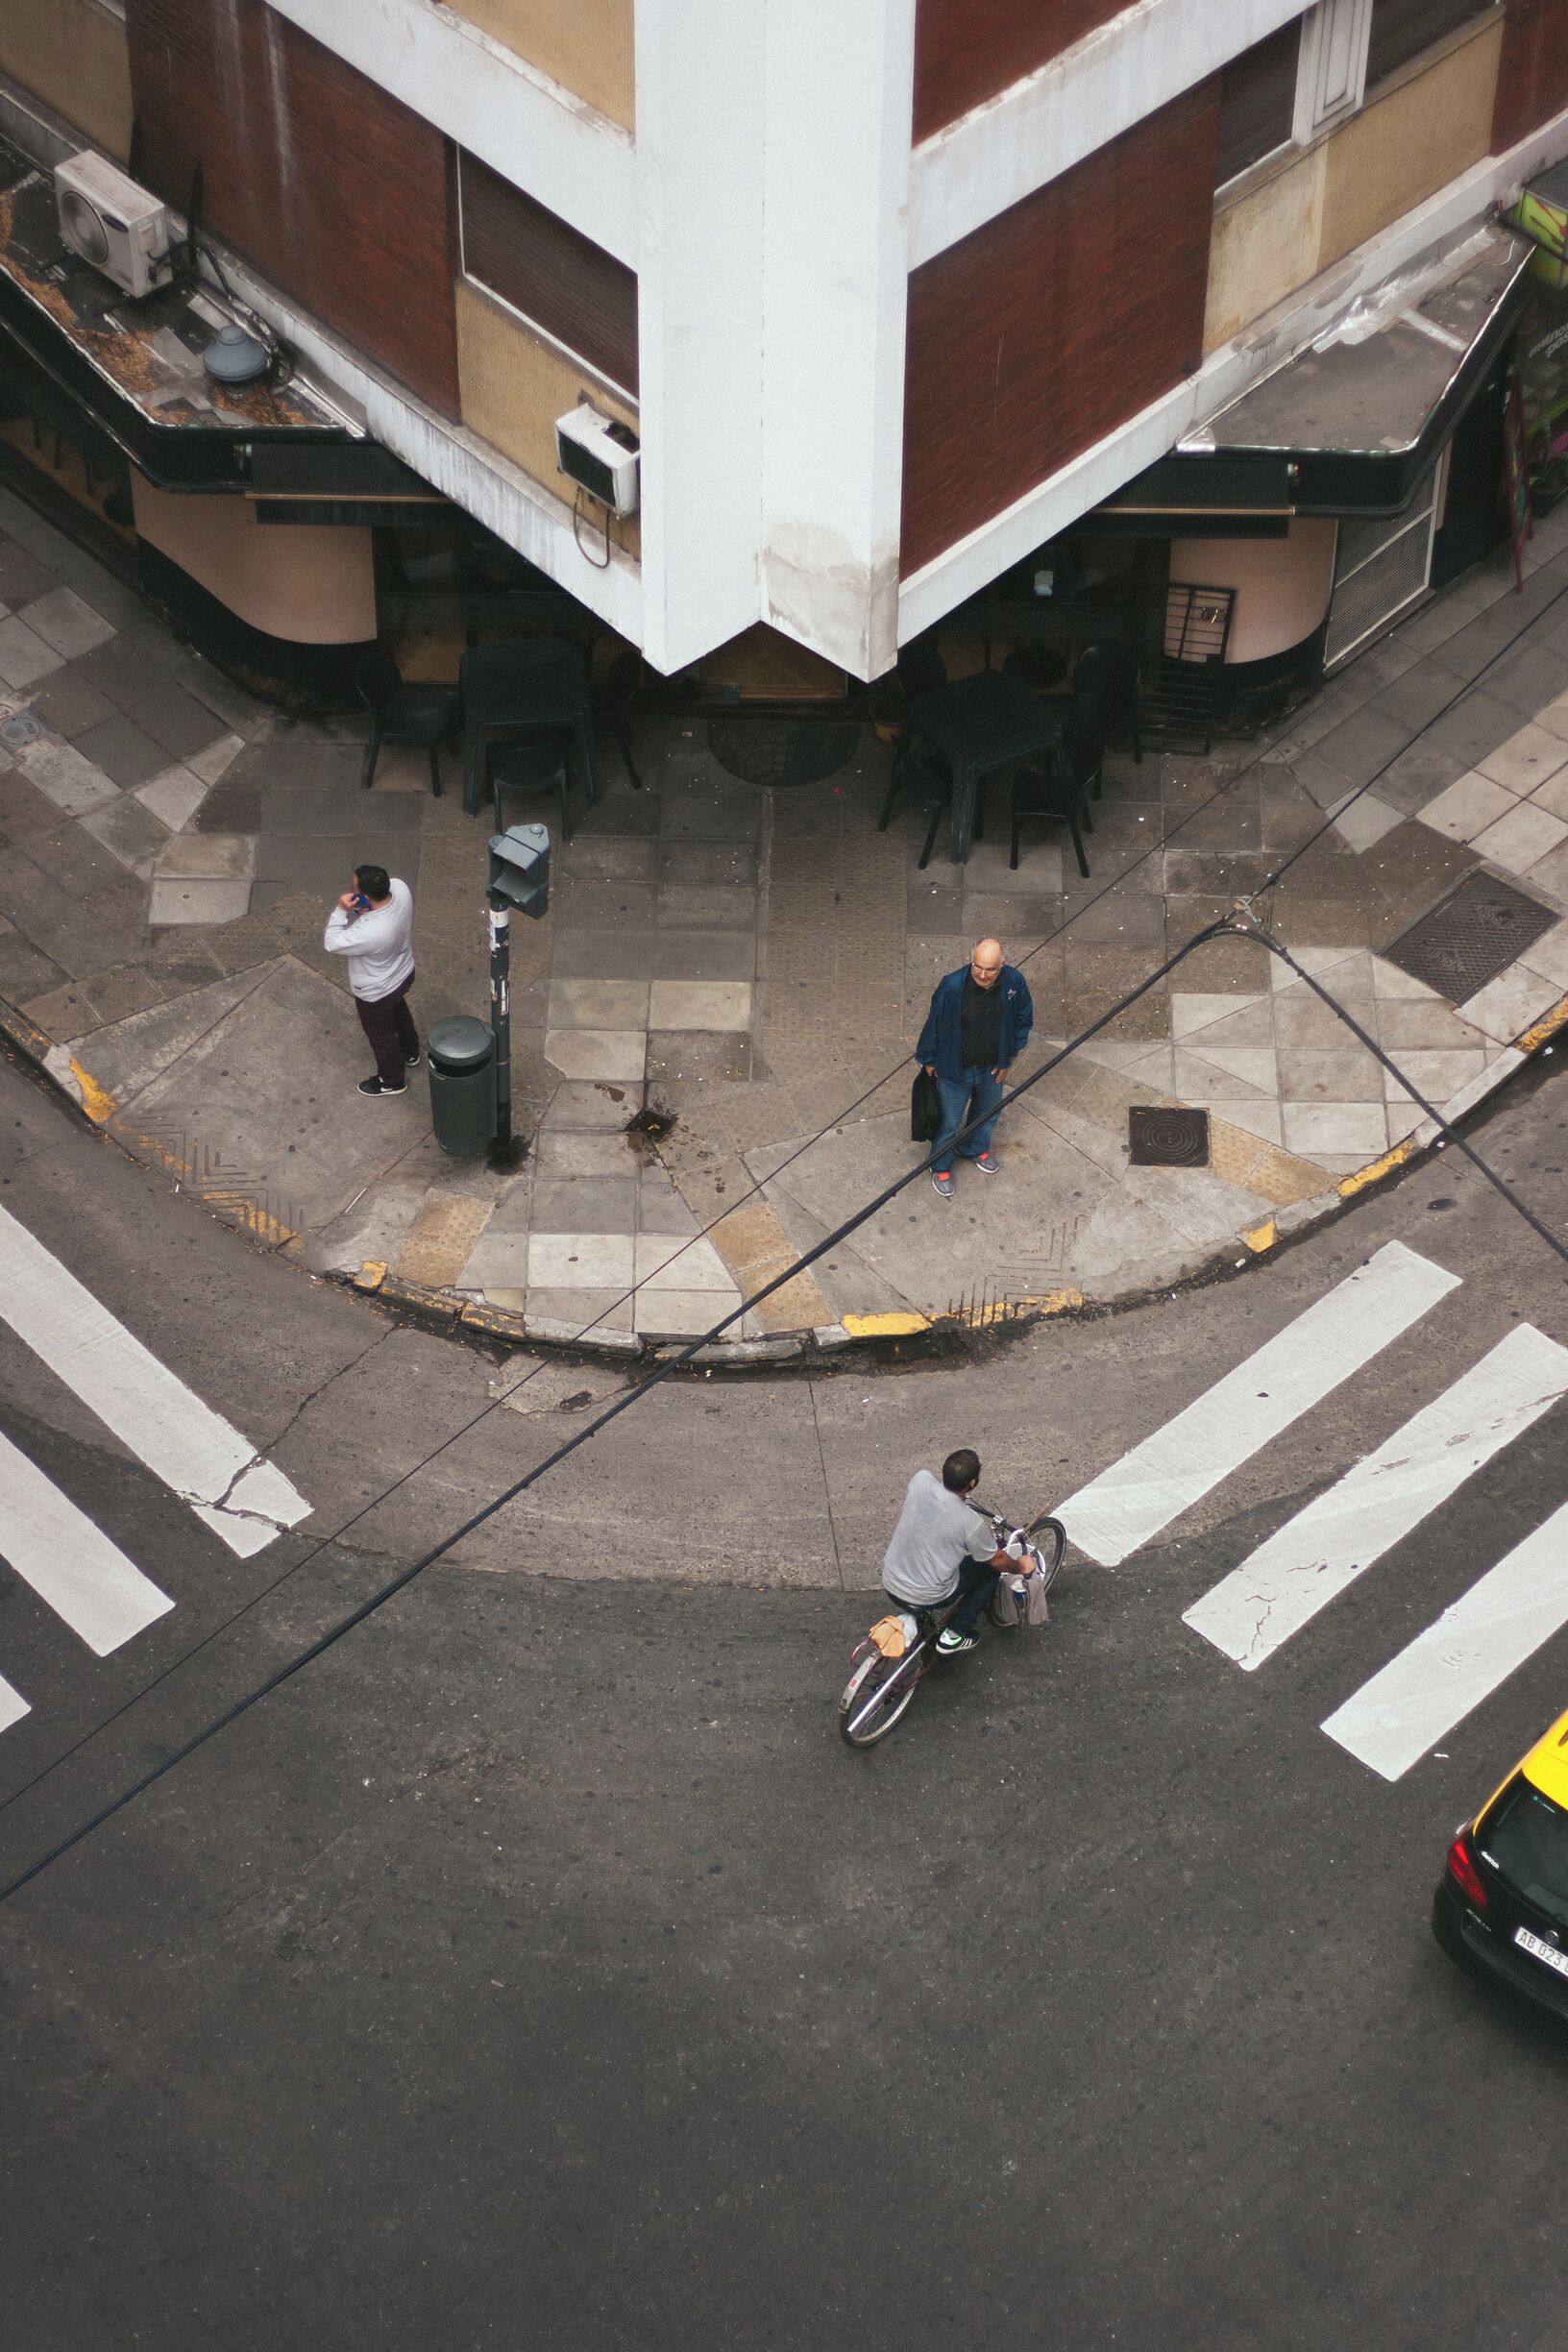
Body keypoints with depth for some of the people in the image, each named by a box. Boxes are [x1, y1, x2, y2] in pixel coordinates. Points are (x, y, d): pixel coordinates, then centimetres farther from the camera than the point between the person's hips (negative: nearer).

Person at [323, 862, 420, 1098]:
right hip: (404, 973, 7)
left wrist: (341, 909, -30)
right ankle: (410, 1053, 64)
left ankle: (392, 1081, 49)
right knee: (399, 1012, 36)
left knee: (381, 1036, 23)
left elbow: (332, 943, -29)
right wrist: (361, 909, -22)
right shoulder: (399, 887, -27)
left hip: (376, 993, -7)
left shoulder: (370, 933, -45)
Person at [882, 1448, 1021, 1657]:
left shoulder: (921, 1480, -13)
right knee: (991, 1570, 15)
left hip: (890, 1584, 6)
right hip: (927, 1598, -5)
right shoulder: (971, 1523, -24)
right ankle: (953, 1635, 13)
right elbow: (996, 1561, -5)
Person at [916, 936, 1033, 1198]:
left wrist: (1008, 1058, 4)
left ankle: (976, 1149, 58)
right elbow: (934, 1023, -13)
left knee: (987, 1114, 28)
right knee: (949, 1122, 13)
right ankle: (940, 1168, 40)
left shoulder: (1014, 983, -21)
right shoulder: (952, 986, -31)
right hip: (956, 1068, -4)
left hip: (992, 1068, 4)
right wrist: (929, 1060, -1)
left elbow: (1023, 1020, -1)